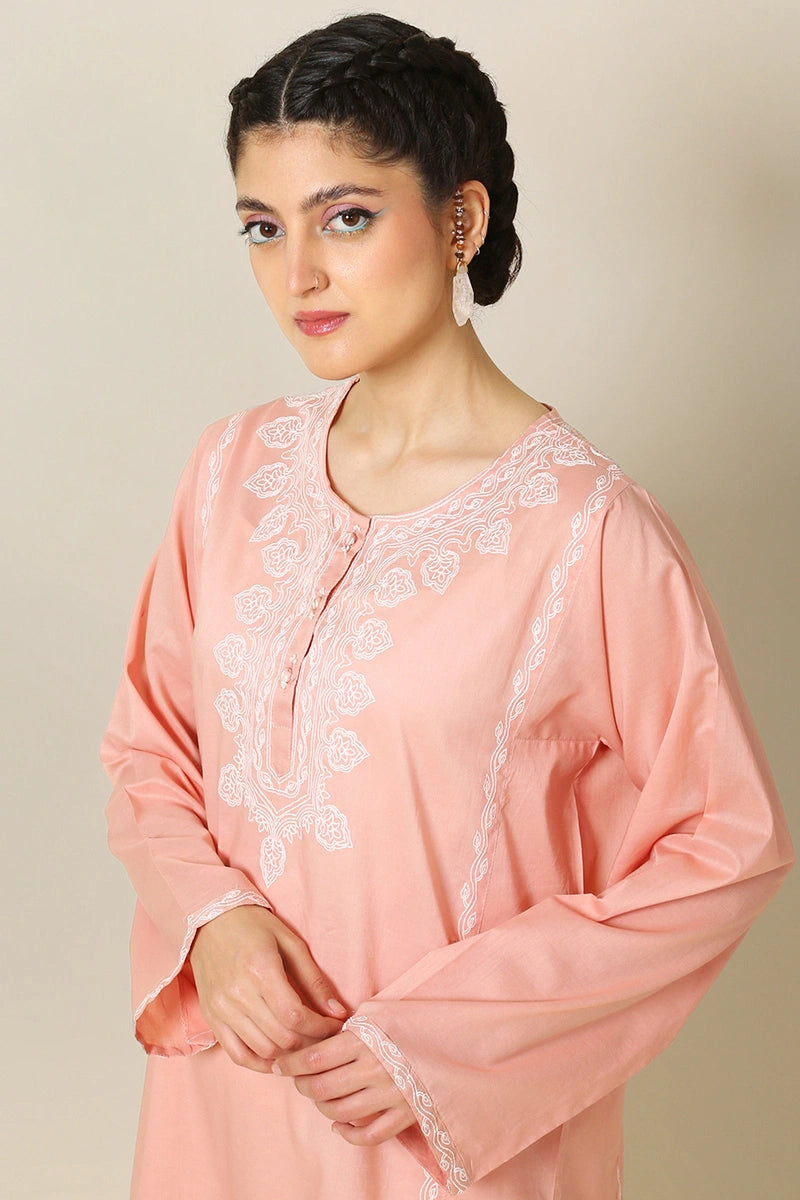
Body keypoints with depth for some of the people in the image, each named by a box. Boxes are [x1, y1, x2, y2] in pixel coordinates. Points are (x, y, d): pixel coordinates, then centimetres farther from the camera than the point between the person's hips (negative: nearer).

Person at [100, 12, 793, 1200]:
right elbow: (150, 747, 6)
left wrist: (452, 1031, -15)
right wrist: (210, 917, -12)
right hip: (230, 1074, 4)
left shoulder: (590, 528, -19)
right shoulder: (233, 470, -3)